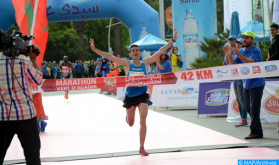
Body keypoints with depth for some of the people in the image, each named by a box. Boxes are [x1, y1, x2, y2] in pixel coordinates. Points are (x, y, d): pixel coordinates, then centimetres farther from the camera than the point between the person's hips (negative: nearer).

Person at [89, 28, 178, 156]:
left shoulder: (146, 63, -1)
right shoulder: (127, 64, -2)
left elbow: (160, 51, -3)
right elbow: (110, 57, -6)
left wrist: (173, 40, -8)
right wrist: (95, 50, -12)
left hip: (142, 95, 0)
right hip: (130, 96, 0)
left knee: (143, 121, -13)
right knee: (130, 124, 14)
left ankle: (142, 148, -5)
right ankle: (127, 117, 53)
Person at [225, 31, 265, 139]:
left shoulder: (256, 51, -10)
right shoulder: (241, 51, 11)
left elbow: (251, 62, -27)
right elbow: (233, 65, 7)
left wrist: (239, 55, -36)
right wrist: (229, 55, -9)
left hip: (256, 83, -8)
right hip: (246, 84, 8)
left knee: (254, 109, -10)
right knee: (249, 109, 9)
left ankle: (255, 131, -6)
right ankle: (258, 131, 17)